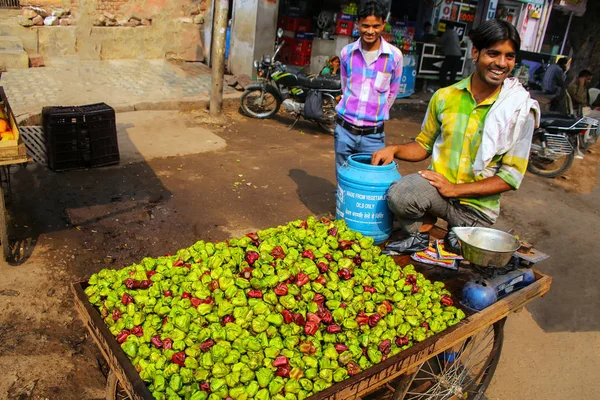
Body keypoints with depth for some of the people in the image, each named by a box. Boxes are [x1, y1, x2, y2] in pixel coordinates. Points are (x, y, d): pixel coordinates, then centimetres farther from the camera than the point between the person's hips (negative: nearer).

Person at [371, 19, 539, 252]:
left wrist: (455, 189, -21)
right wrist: (394, 150, -12)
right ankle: (421, 231, -1)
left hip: (477, 205, 0)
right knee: (399, 195, -30)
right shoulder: (445, 97, -2)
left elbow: (511, 176, -12)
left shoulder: (519, 111, -10)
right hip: (438, 185, 1)